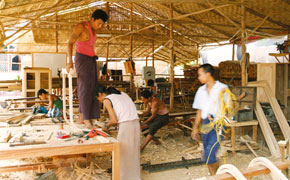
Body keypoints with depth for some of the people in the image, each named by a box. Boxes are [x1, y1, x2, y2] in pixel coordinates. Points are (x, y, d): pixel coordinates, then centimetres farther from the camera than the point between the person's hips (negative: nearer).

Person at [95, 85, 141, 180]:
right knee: (133, 152, 18)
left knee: (123, 153, 7)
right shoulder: (122, 94, 21)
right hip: (136, 123, 7)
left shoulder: (106, 100, 0)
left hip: (125, 126, -7)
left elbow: (114, 120, -9)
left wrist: (106, 126, 10)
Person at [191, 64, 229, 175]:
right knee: (207, 155, 10)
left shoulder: (222, 88, -7)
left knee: (209, 155, -15)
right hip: (205, 124, 6)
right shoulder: (201, 90, 11)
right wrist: (195, 127, 15)